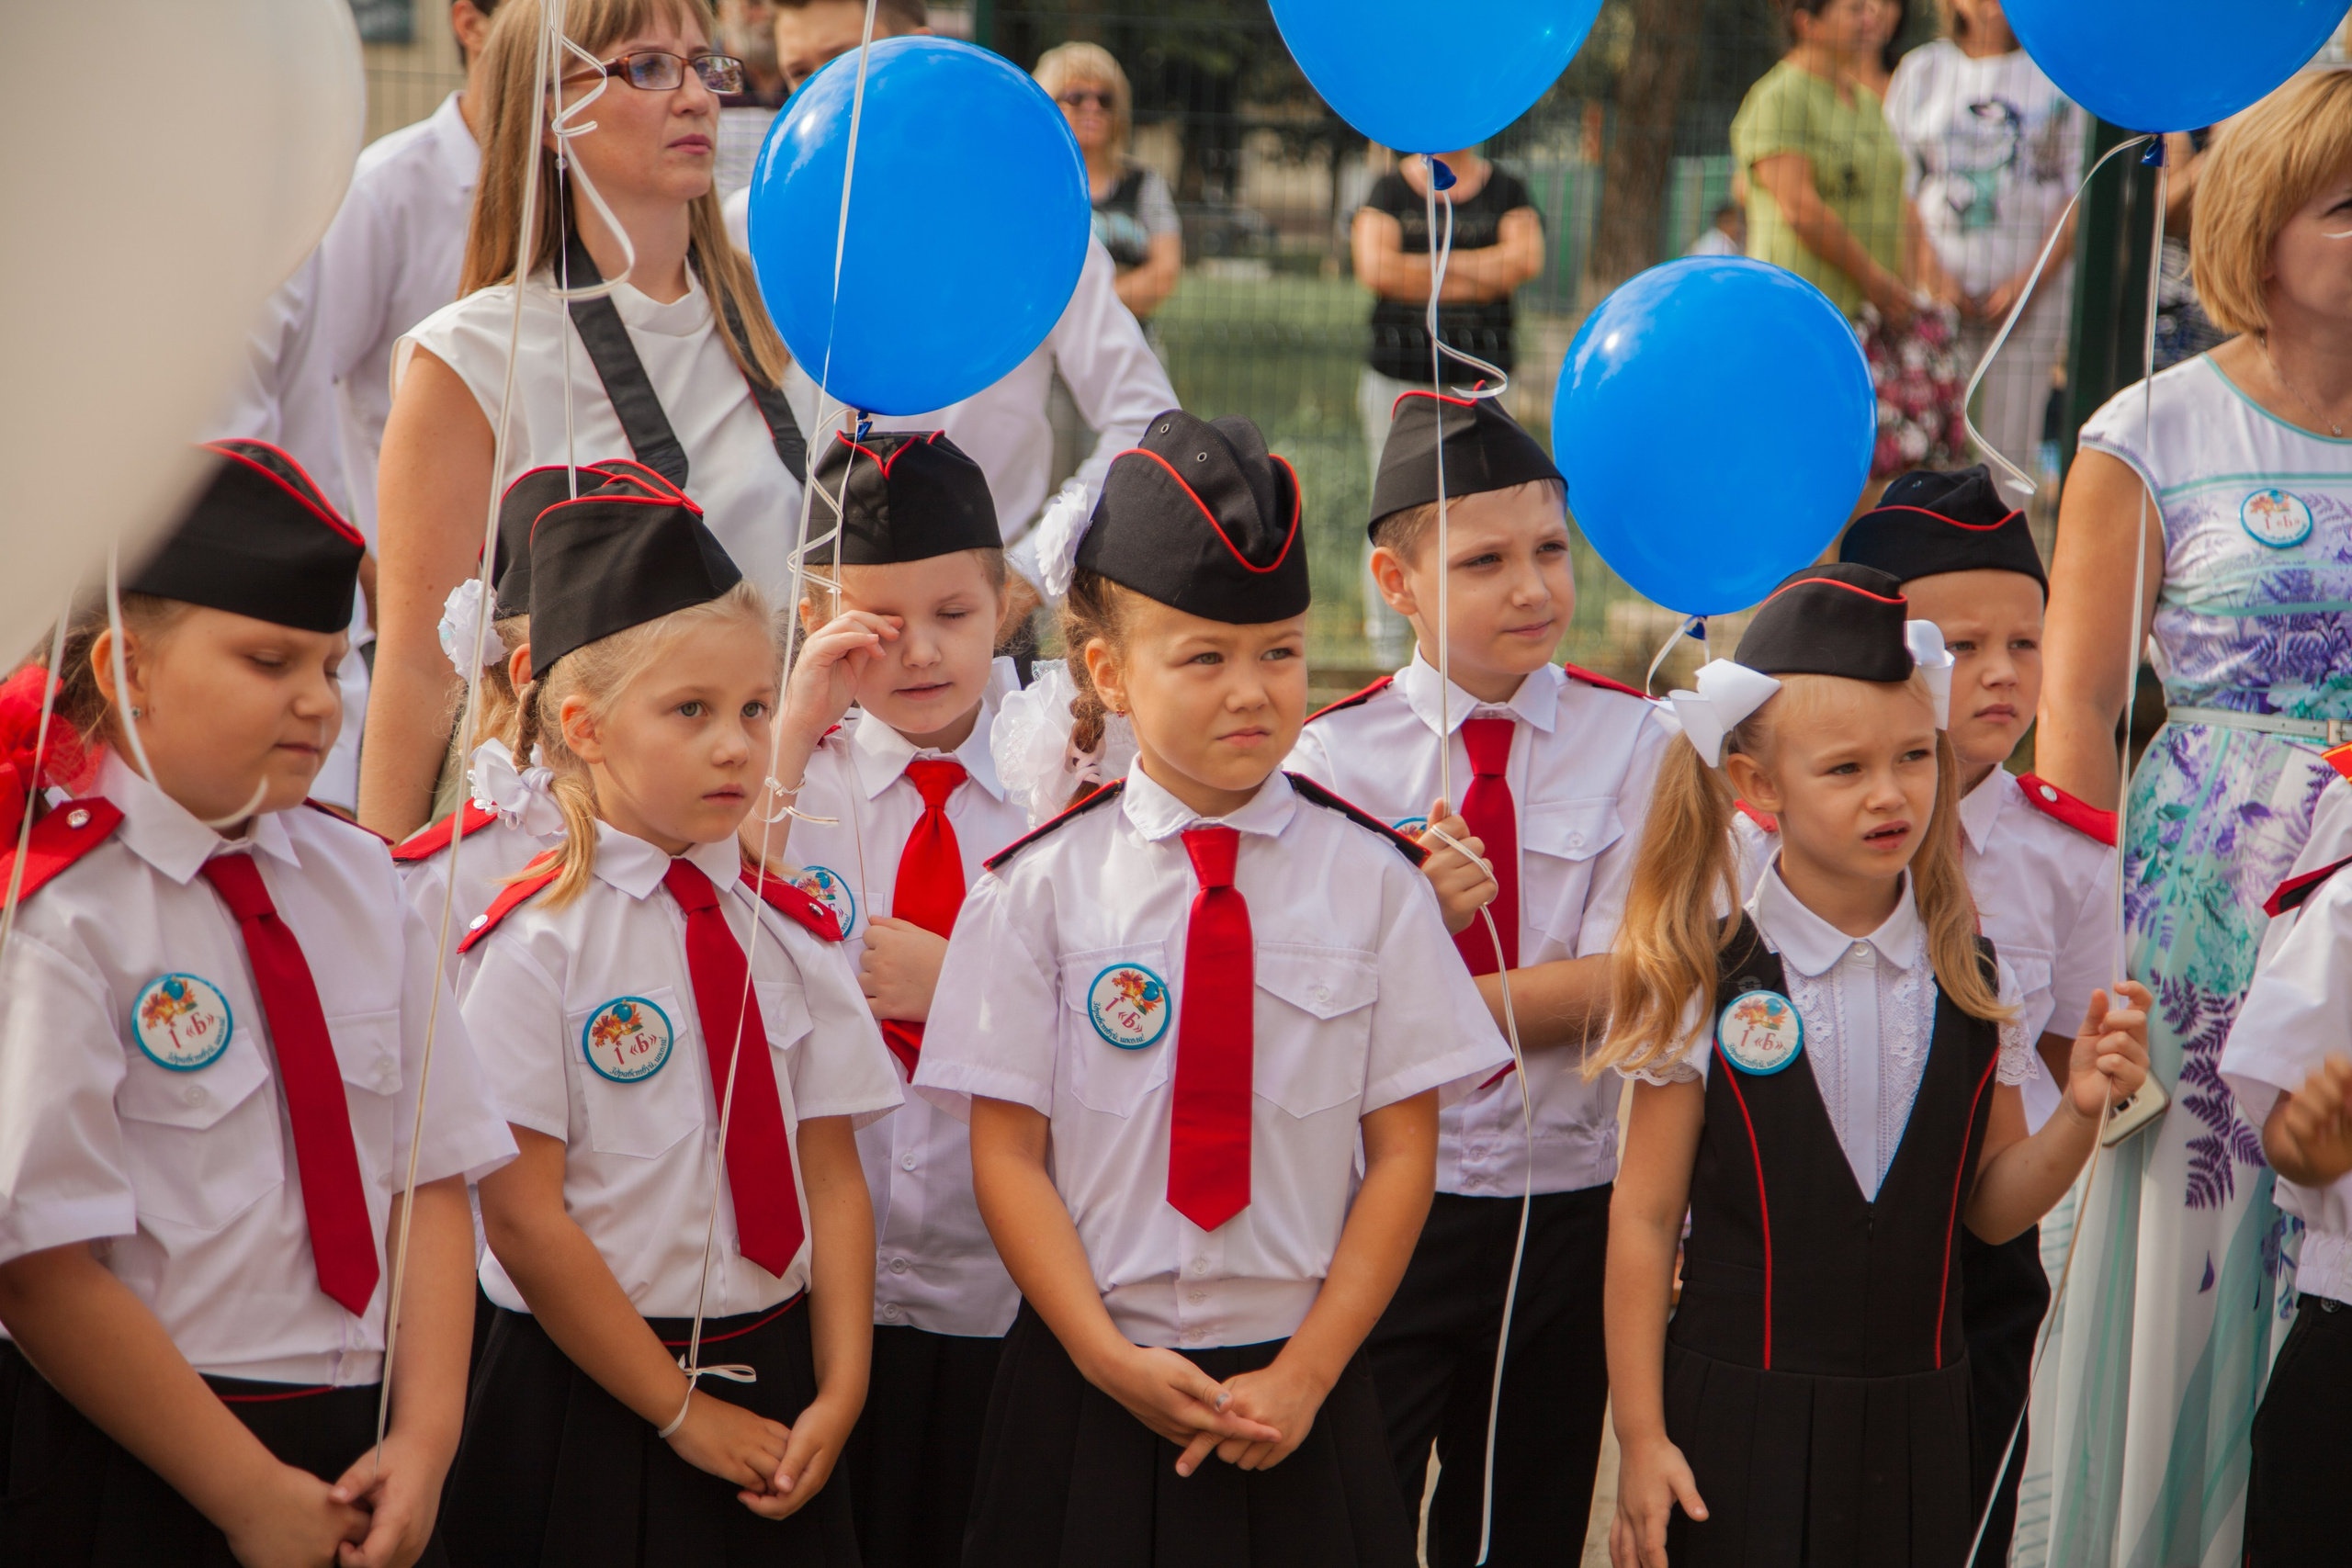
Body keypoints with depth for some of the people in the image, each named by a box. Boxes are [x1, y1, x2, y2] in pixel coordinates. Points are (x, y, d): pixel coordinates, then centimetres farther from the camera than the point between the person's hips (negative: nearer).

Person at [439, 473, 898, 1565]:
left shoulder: (794, 935, 5)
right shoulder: (536, 945, -10)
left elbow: (833, 1177, 4)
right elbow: (523, 1219, -12)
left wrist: (838, 1393, -8)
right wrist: (681, 1413, -11)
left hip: (776, 1391, 5)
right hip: (589, 1411, -4)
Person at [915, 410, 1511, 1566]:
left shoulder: (1371, 880, 0)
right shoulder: (1042, 885, -2)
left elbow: (1403, 1151, 0)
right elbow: (1008, 1153, -3)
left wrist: (1307, 1372, -8)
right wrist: (1109, 1358, -12)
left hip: (1300, 1396, 1)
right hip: (1088, 1393, -1)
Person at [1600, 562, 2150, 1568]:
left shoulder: (1971, 977, 2)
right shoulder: (1704, 980, -7)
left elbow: (1991, 1208, 9)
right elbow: (1644, 1219, -3)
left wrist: (2079, 1114, -10)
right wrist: (1641, 1437, -4)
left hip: (1916, 1416, 3)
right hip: (1738, 1412, -3)